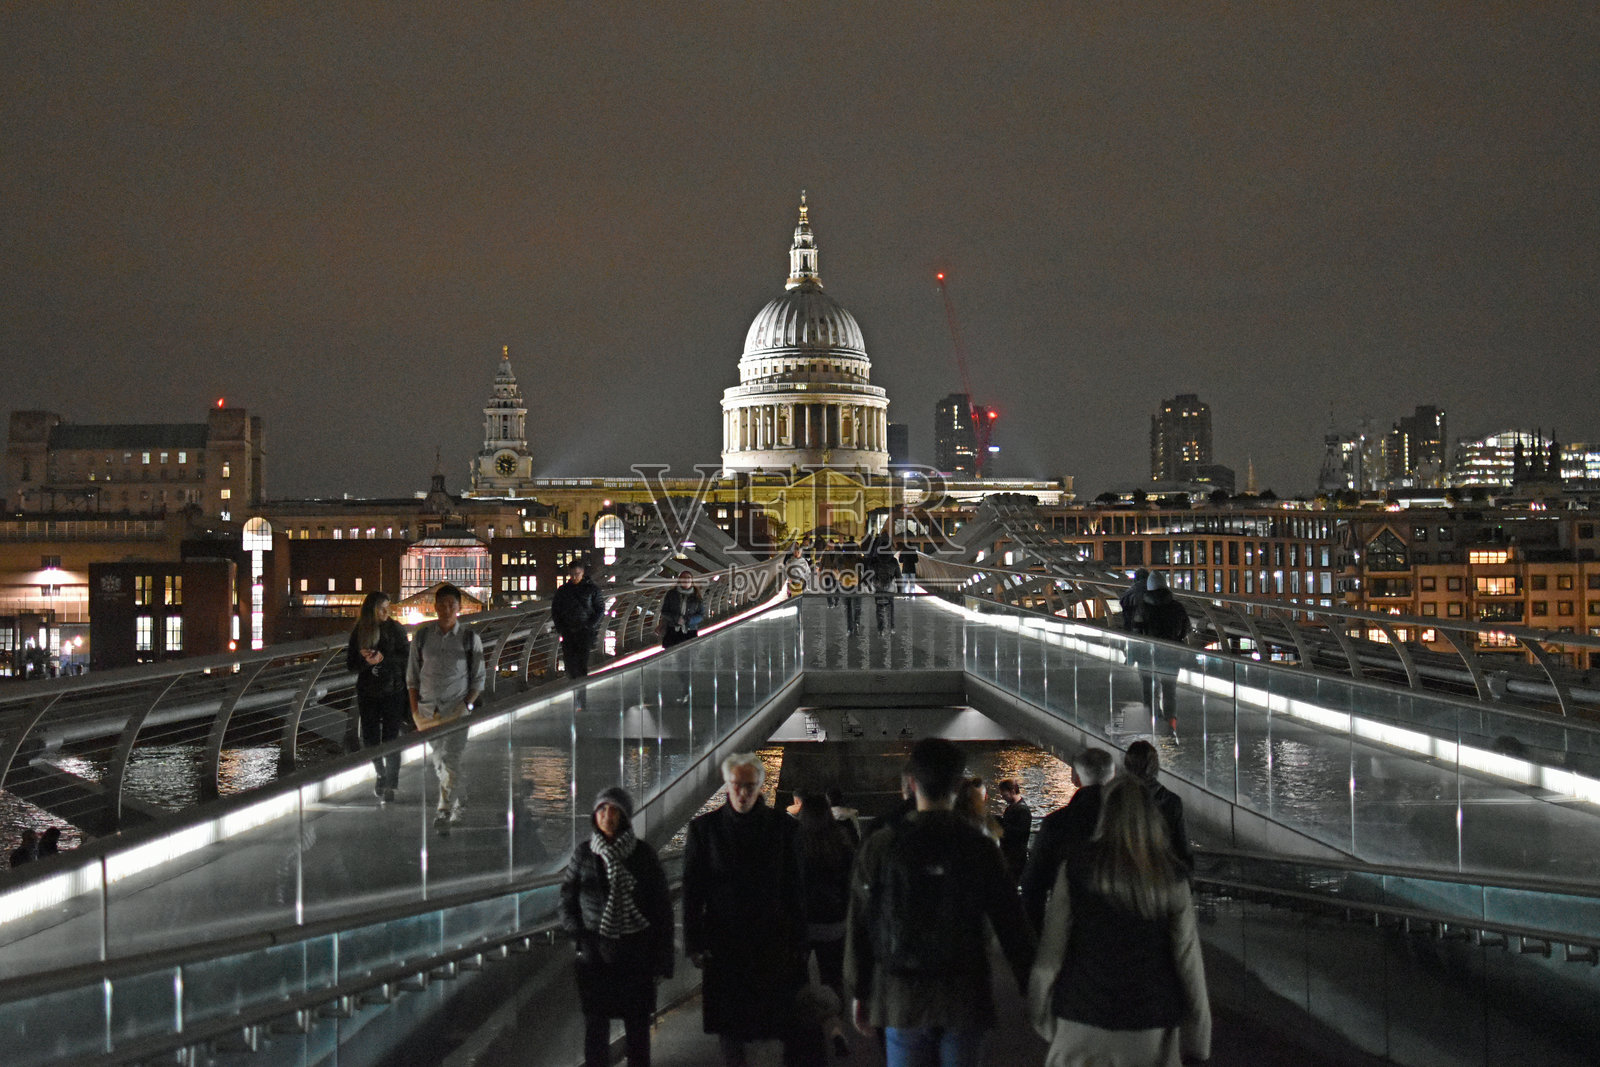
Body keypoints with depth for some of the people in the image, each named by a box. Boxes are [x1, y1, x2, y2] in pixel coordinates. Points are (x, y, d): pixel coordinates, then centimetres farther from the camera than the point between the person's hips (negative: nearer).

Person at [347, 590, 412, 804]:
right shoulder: (359, 632, 1)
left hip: (392, 691, -2)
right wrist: (365, 660, -19)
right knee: (370, 739, 6)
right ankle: (381, 773, 33)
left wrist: (383, 659, -20)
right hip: (368, 692, 2)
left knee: (391, 739, -4)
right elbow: (351, 664, 1)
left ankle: (390, 785, 5)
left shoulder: (394, 629, -4)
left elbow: (406, 657, -6)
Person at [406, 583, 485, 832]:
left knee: (451, 760, -12)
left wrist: (467, 706, -7)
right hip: (427, 709, 3)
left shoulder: (470, 639, -1)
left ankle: (445, 813, -10)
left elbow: (478, 679, 5)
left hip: (456, 709, -3)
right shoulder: (423, 636, 3)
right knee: (435, 761, 10)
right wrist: (415, 710, 3)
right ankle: (460, 800, 32)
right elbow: (412, 676, 9)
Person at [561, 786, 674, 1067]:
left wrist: (661, 959, -2)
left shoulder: (643, 853, 0)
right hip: (595, 955, 1)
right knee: (595, 1026, 3)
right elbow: (567, 899, 11)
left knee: (637, 1024, 5)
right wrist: (577, 933, -5)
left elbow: (662, 907, 2)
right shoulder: (583, 853, 3)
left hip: (636, 955, -1)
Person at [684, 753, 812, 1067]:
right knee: (730, 1028, 7)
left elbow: (794, 889, 2)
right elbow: (692, 890, 1)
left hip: (774, 941, 0)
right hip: (725, 943, 0)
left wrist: (798, 943, -1)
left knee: (795, 1026, -3)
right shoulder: (705, 827, 1)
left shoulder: (781, 826, 1)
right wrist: (694, 944, -4)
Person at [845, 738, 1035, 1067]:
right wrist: (1030, 989, 9)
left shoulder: (880, 847, -4)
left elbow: (859, 926, 1)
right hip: (964, 1001, 0)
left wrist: (859, 992, 11)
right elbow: (1011, 924, -2)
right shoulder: (979, 848, -5)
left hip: (902, 999, 0)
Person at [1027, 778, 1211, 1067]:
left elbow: (1049, 955, -4)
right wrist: (1197, 1042, 7)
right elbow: (1188, 962, -1)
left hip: (1084, 1019, -1)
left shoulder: (1075, 870, -6)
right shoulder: (1171, 880, -3)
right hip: (1152, 1026, 1)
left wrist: (1039, 1011, 8)